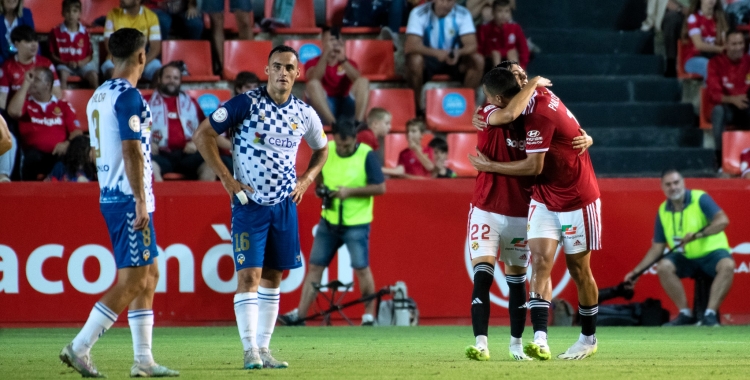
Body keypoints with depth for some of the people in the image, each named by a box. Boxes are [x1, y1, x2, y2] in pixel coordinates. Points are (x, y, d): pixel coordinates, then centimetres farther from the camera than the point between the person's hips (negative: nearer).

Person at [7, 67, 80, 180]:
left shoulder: (64, 106, 18)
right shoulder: (26, 102, 17)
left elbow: (77, 132, 10)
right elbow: (13, 111, -6)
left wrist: (67, 143, -14)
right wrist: (26, 83, 0)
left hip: (58, 153, 0)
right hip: (35, 154, 0)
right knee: (32, 156, -36)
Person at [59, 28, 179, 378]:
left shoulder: (98, 97, 14)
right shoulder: (129, 97, -14)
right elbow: (131, 152, -20)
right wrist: (141, 200, -20)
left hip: (110, 196, 10)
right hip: (129, 198, -10)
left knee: (149, 274, 13)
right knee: (132, 280, -7)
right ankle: (80, 347, -10)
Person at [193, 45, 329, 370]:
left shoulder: (305, 114, 4)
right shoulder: (245, 104, -10)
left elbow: (321, 149, 23)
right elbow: (202, 135, -8)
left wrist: (307, 179, 7)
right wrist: (225, 178, -11)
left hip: (285, 205, 5)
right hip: (249, 204, -5)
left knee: (272, 277, 9)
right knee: (249, 276, -11)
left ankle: (263, 349, 15)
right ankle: (250, 351, -9)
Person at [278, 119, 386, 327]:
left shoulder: (367, 155, -14)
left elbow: (380, 187, -15)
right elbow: (317, 176, 18)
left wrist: (350, 191, -22)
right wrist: (321, 188, -4)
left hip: (356, 223, -5)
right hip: (329, 221, 5)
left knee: (361, 268, -4)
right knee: (315, 266, 5)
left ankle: (369, 315, 9)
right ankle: (299, 314, 7)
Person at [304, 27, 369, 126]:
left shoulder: (349, 63, 18)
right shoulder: (313, 63, 11)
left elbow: (358, 80, -7)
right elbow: (314, 79, -14)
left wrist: (343, 60, -21)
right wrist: (325, 54, -23)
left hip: (347, 107, 2)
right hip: (326, 108, -2)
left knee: (363, 81, -19)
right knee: (312, 84, -27)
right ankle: (334, 124, -44)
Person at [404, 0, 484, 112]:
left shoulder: (463, 14, -10)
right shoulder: (418, 13, -18)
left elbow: (471, 45, -17)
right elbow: (411, 46, -29)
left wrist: (459, 53, -41)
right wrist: (436, 53, -46)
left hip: (453, 60, 3)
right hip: (428, 59, -3)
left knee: (478, 60, -23)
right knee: (415, 60, -35)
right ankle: (417, 106, -19)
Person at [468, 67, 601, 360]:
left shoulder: (539, 114, -28)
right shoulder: (536, 94, -3)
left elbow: (533, 167, -23)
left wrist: (490, 166, -13)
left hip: (577, 200, -7)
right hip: (544, 200, 8)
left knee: (578, 269, 6)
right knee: (540, 261, -9)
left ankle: (589, 338, 24)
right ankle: (540, 340, -20)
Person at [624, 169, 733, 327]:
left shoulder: (700, 199, -10)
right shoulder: (663, 211, 3)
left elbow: (722, 220, -23)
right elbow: (657, 247, 8)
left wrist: (697, 234, -35)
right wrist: (636, 271, 1)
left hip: (711, 252, -4)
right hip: (686, 259, 4)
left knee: (727, 265, -35)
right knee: (663, 266, -25)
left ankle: (710, 314, -33)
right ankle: (685, 314, -15)